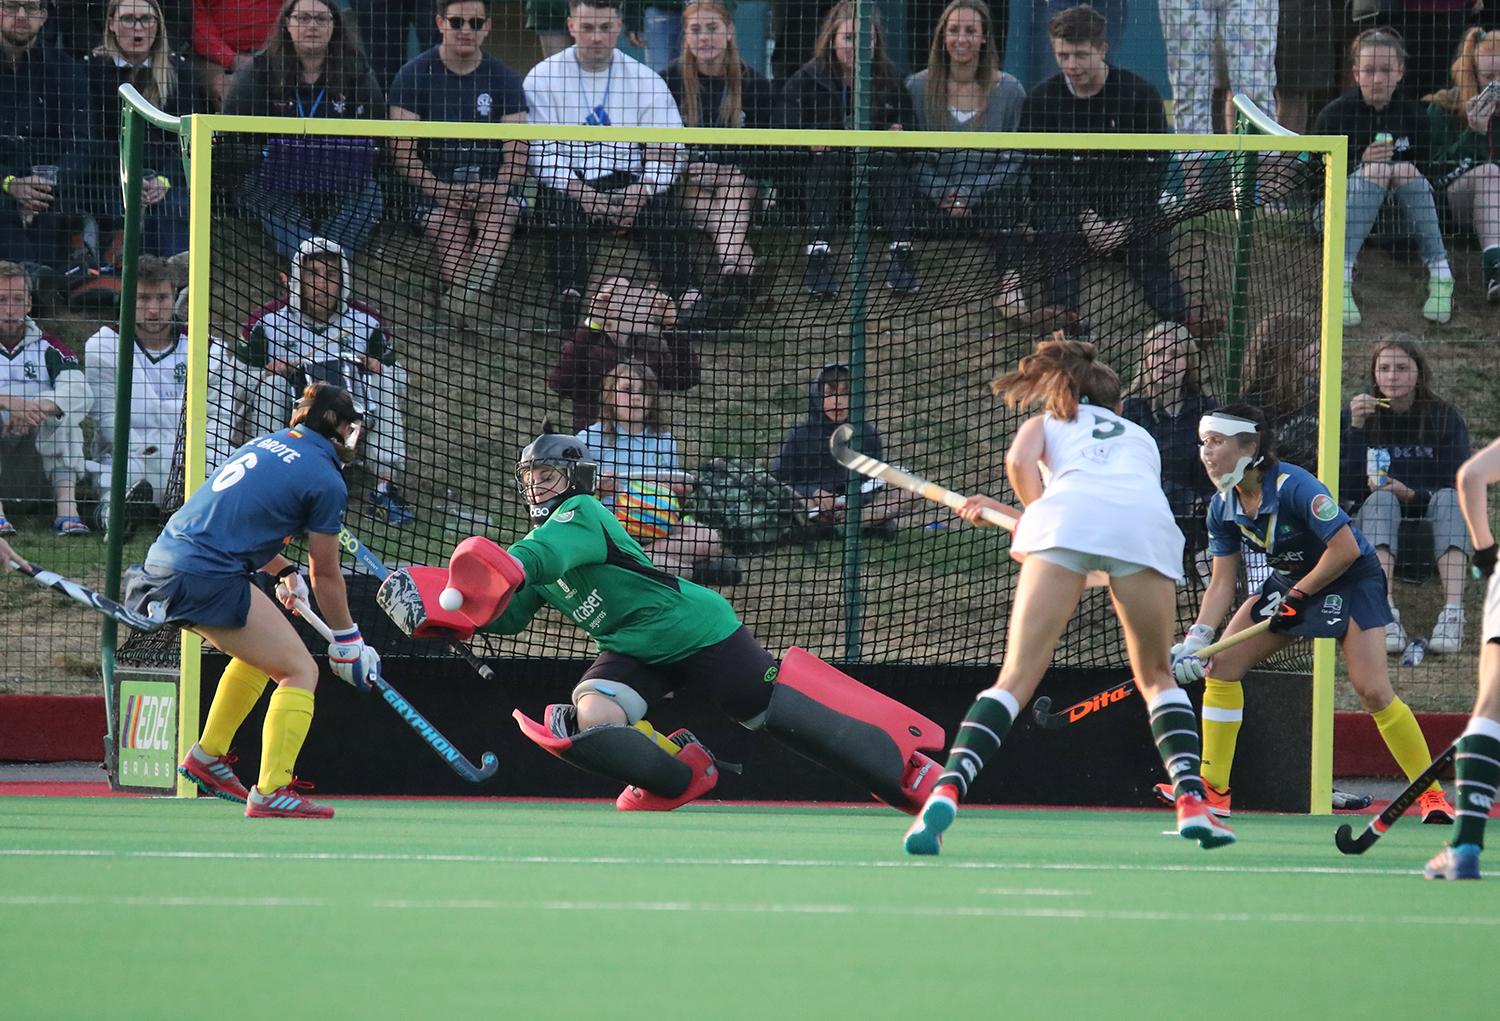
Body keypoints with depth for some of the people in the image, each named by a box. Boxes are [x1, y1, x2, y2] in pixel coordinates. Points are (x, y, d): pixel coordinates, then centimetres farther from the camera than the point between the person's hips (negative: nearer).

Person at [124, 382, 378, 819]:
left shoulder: (268, 443, 18)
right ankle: (271, 792, -13)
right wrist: (347, 642, 13)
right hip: (209, 578, -9)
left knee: (259, 654, 29)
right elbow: (326, 575, 2)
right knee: (300, 670, -4)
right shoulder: (326, 480, -5)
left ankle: (208, 756, 35)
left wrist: (284, 571, 35)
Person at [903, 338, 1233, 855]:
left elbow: (1020, 462, 10)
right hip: (1147, 521, 2)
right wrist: (1006, 514, 44)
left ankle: (945, 793, -21)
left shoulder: (1045, 422, 32)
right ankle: (1191, 800, 3)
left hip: (1067, 513, -2)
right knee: (1155, 676, 20)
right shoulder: (1141, 437, 42)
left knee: (1016, 680, -4)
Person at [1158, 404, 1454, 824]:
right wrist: (1196, 639, -17)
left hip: (1351, 579, -7)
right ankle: (1213, 790, 4)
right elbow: (1222, 584, -3)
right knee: (1221, 664, -3)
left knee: (1373, 691, -20)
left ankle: (1432, 796, -9)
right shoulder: (1223, 507, -7)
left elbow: (1345, 549, -27)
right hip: (1290, 580, 8)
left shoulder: (1294, 488, -29)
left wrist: (1298, 596, -20)